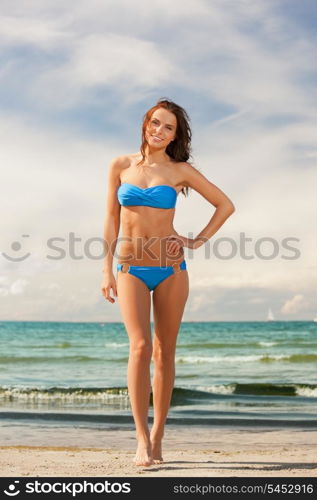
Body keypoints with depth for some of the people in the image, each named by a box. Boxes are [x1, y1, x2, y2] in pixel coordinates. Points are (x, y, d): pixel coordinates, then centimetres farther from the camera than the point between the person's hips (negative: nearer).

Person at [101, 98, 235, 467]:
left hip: (171, 269, 0)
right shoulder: (121, 166, 6)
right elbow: (111, 219, 8)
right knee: (140, 346, -17)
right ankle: (142, 439, -17)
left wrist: (198, 241, 1)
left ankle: (157, 438, 12)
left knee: (164, 352, 3)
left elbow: (225, 205, 9)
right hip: (131, 270, 0)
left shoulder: (180, 170, 3)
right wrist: (106, 269, 2)